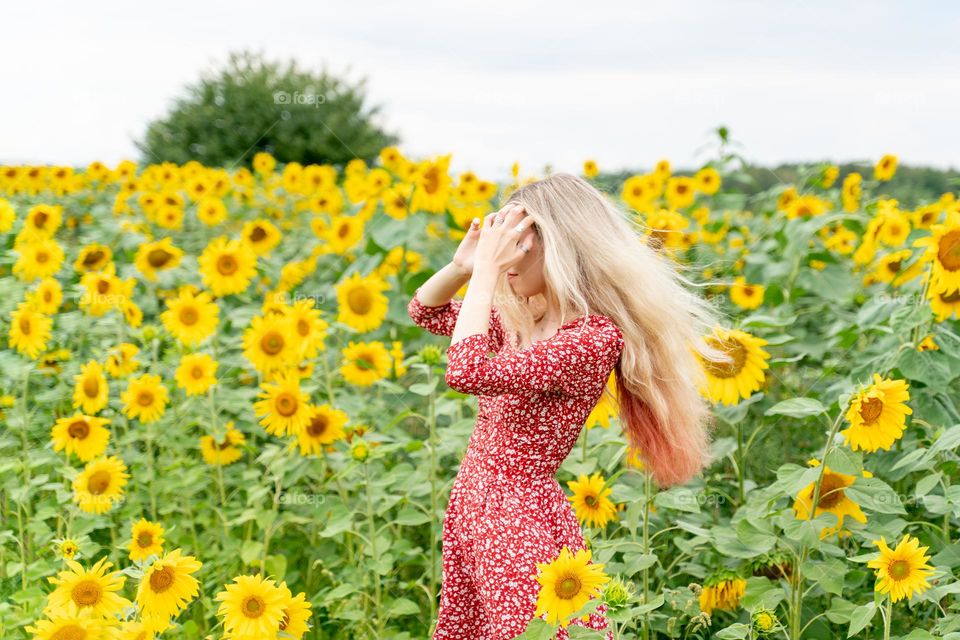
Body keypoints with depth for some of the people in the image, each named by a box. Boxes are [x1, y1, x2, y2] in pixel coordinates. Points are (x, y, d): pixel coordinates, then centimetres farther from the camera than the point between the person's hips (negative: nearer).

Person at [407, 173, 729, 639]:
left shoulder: (595, 337, -21)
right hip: (470, 505, 9)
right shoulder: (518, 319, 6)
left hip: (522, 518, -9)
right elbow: (424, 310, 18)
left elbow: (466, 372, -29)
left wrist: (487, 269, -23)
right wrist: (463, 264, -2)